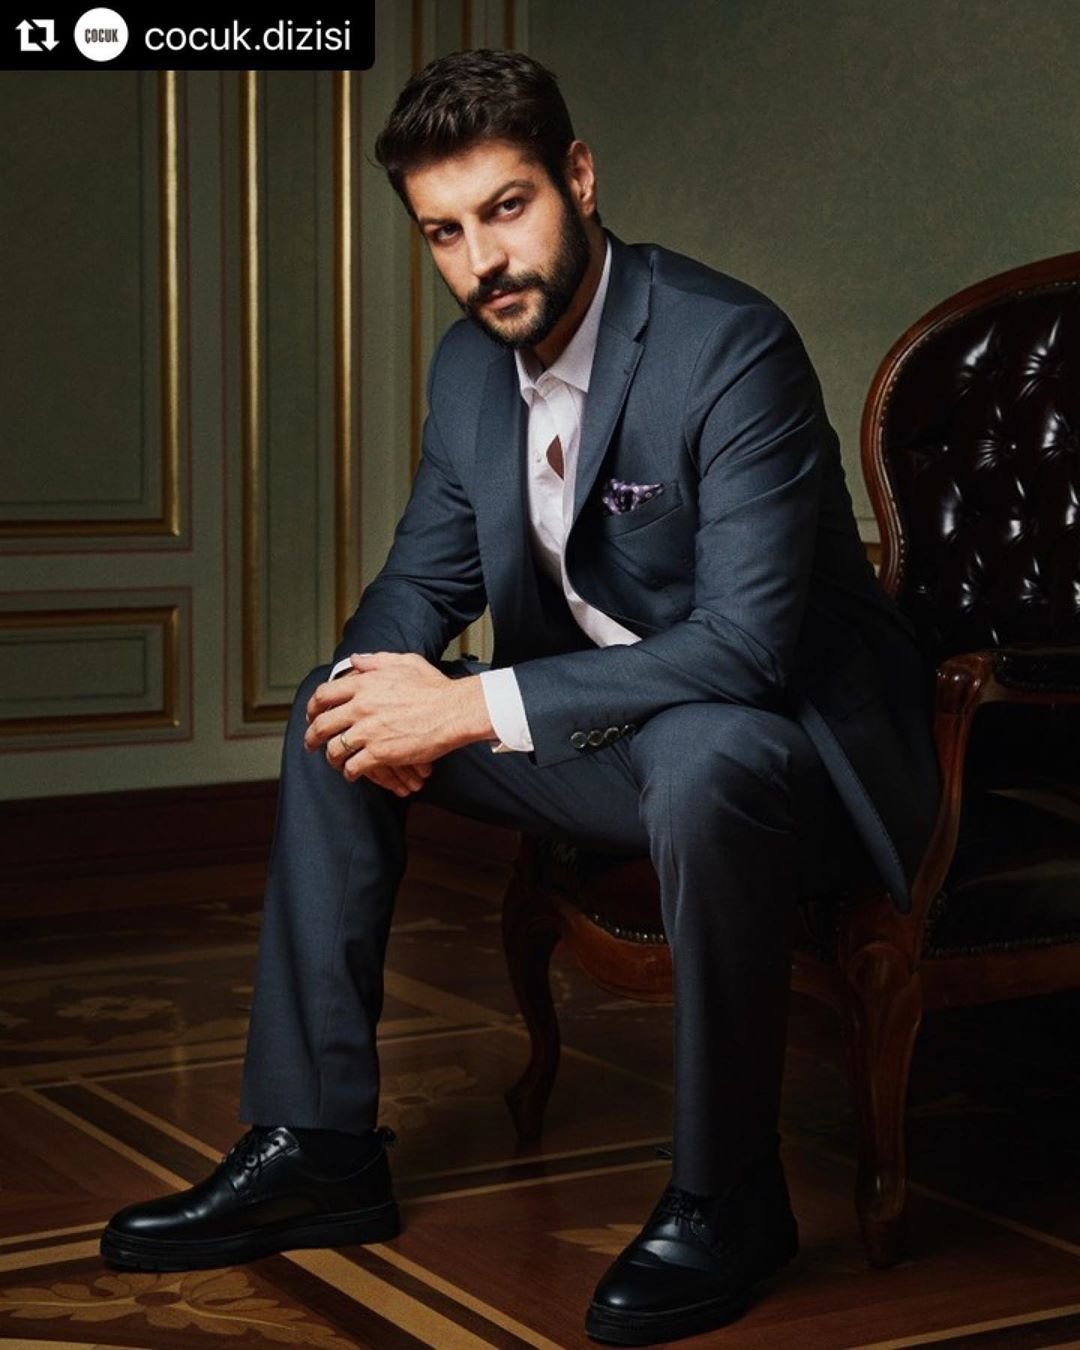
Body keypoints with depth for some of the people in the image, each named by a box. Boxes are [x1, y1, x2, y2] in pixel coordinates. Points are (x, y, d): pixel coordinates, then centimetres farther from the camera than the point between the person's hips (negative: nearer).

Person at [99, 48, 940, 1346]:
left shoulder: (731, 346, -23)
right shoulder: (469, 365, 1)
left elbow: (746, 643, -30)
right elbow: (423, 576, 12)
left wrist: (480, 706, -30)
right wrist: (386, 676, -14)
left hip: (786, 734, -8)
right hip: (604, 736, 8)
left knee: (697, 760, -40)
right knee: (334, 717, 2)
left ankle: (724, 1197, -20)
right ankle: (314, 1146, 5)